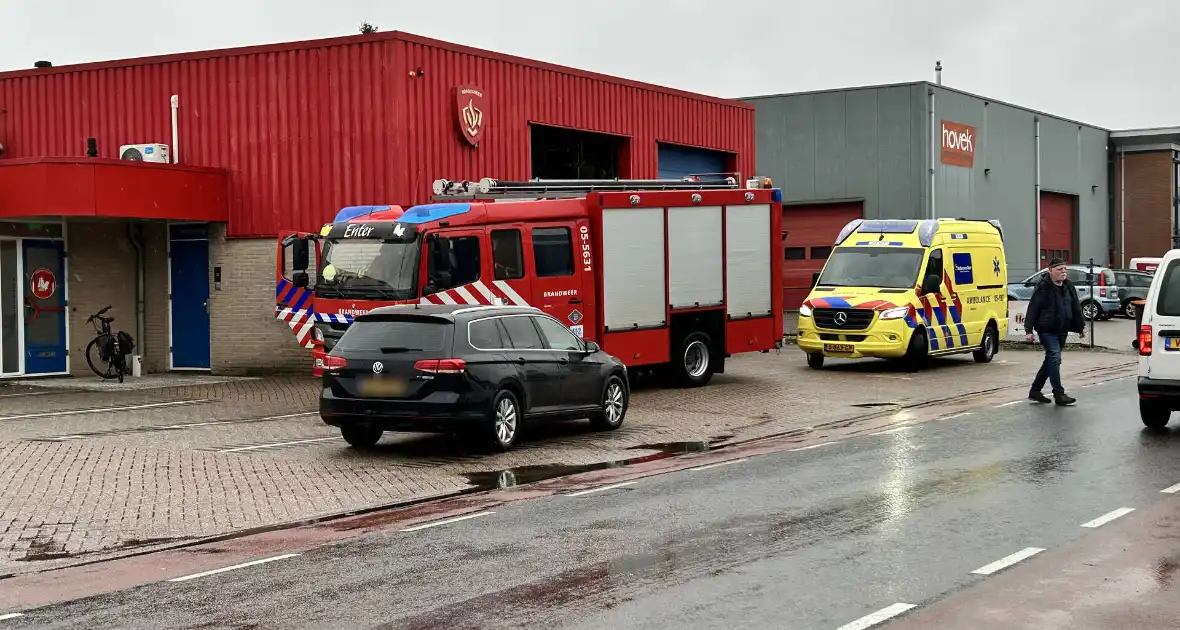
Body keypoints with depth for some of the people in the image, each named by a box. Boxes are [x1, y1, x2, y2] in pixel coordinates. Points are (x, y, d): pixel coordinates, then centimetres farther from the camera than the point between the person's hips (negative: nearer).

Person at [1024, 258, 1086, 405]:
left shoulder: (1068, 287, 11)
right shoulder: (1043, 288, -10)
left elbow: (1076, 308, 21)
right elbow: (1032, 309, -12)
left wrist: (1081, 326, 20)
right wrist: (1028, 330, -17)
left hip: (1062, 331, 8)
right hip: (1047, 331, -8)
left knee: (1051, 360, 12)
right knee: (1054, 358, -15)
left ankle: (1035, 390, 22)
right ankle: (1058, 394, -13)